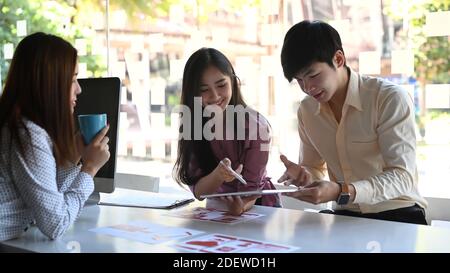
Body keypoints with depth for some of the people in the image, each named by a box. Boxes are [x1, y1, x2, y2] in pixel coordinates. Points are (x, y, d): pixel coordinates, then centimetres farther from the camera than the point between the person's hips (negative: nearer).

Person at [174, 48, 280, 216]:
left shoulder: (257, 126, -19)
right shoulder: (192, 125, -11)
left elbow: (250, 188, -17)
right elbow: (198, 191, -14)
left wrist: (242, 206, -39)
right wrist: (218, 175, -35)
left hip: (257, 206, -1)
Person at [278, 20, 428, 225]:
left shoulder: (391, 99, -15)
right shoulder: (306, 111, 4)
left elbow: (402, 177, -19)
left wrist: (341, 192, -34)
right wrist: (303, 175, -10)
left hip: (398, 214, -4)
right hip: (346, 215, 5)